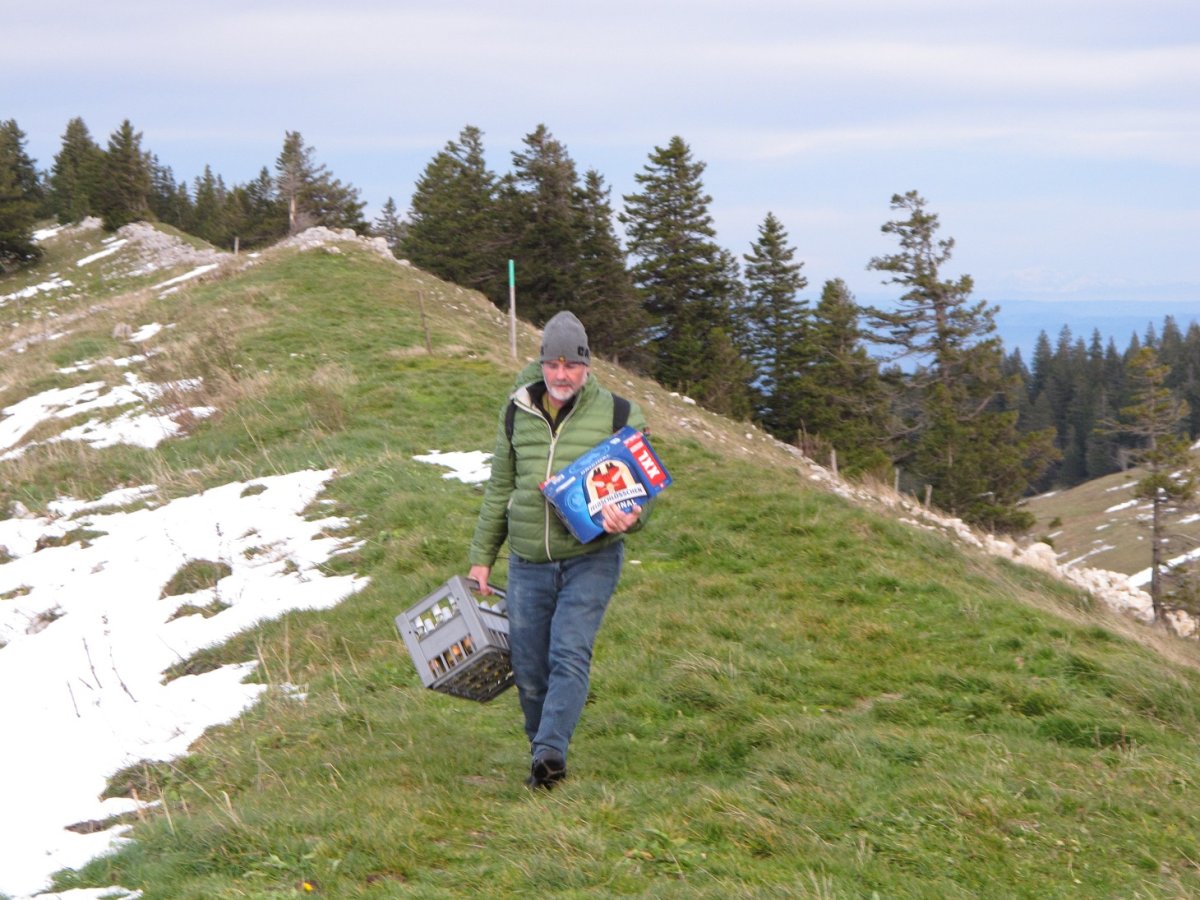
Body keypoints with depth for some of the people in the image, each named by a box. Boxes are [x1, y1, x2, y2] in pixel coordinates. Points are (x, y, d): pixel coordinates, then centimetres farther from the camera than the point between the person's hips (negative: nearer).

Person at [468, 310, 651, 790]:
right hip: (528, 564, 3)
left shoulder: (618, 415, 1)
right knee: (529, 669, 4)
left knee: (570, 654, -19)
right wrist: (481, 557, 17)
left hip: (591, 558, -3)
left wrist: (631, 517, -18)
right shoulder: (517, 413, 9)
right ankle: (542, 754, 19)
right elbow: (499, 490, 18)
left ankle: (550, 752, -25)